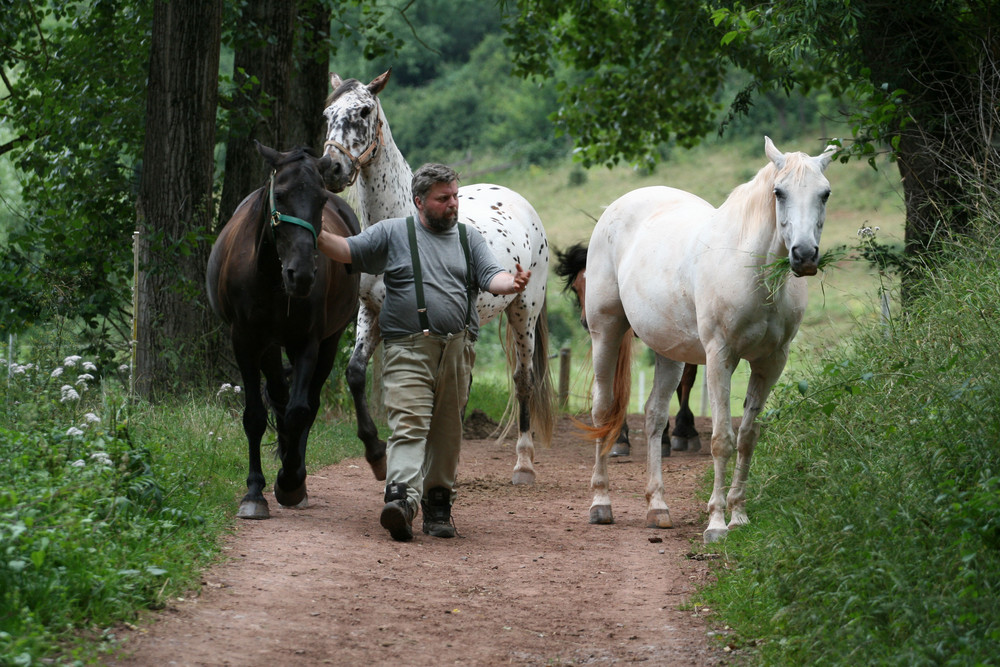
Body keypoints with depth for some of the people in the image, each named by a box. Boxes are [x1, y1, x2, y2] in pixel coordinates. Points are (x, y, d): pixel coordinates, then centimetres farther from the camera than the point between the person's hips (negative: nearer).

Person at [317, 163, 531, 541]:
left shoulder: (469, 238, 16)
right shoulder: (392, 233, 9)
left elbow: (492, 276, 4)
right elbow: (348, 251, 2)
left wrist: (510, 283, -20)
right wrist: (318, 237, -17)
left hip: (457, 350, 3)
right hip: (408, 349, -3)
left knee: (447, 431, 8)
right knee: (409, 424, -17)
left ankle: (438, 503, 18)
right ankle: (402, 497, -31)